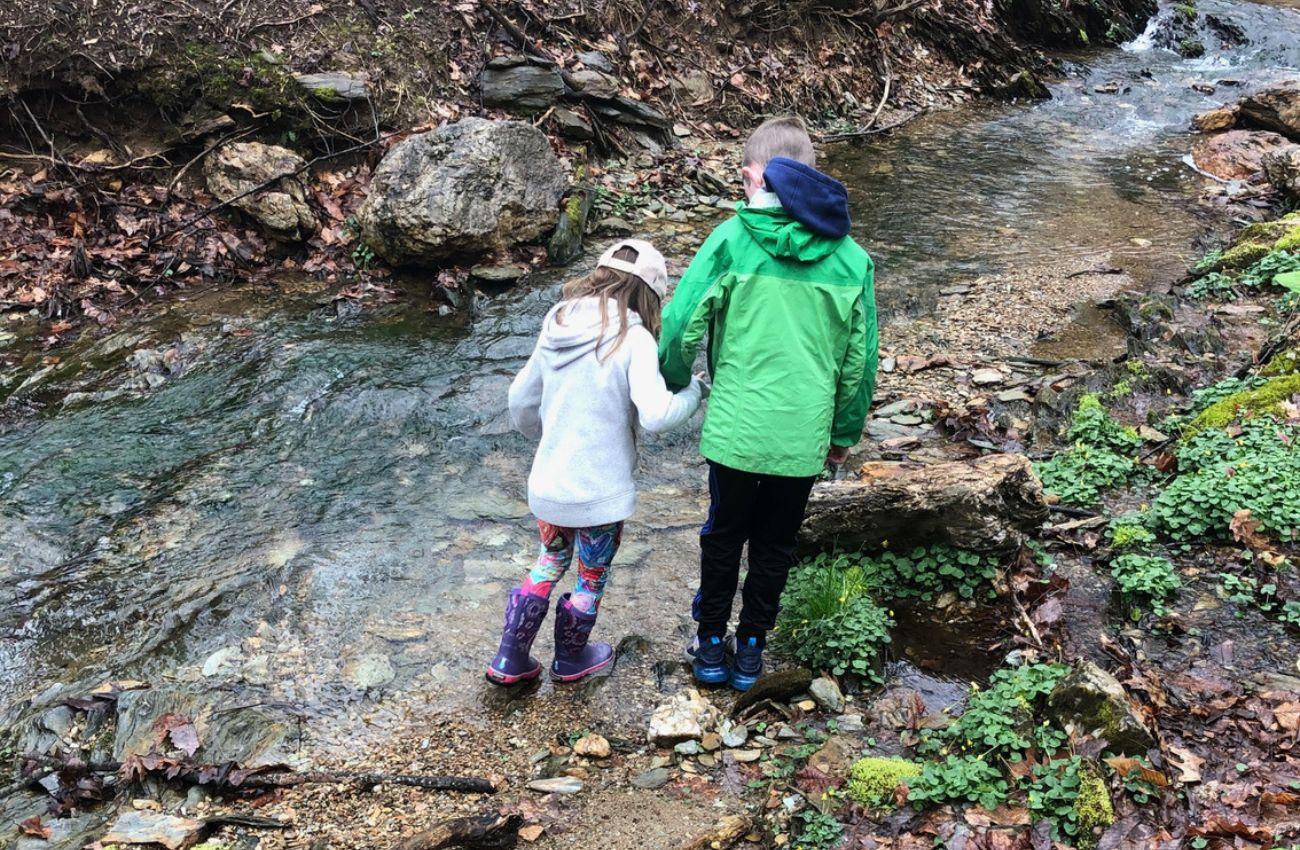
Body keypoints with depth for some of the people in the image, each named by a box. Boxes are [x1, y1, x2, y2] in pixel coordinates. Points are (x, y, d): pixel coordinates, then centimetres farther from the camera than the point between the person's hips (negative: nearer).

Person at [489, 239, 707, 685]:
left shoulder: (557, 326, 2)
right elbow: (654, 414, -29)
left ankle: (510, 659, 31)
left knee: (550, 563, 26)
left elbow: (521, 402, 11)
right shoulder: (633, 339, -18)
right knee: (592, 578, 19)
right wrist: (694, 391, -10)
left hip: (548, 482, 5)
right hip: (599, 492, -5)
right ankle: (571, 660, 39)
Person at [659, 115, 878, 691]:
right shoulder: (851, 258, -1)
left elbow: (682, 324, -11)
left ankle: (711, 646, 33)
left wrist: (671, 386, 9)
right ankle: (750, 651, 33)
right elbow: (861, 358, 4)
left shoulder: (731, 239, -10)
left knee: (723, 536, 20)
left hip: (734, 428, -2)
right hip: (804, 436, 2)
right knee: (775, 545, 20)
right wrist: (845, 432, 16)